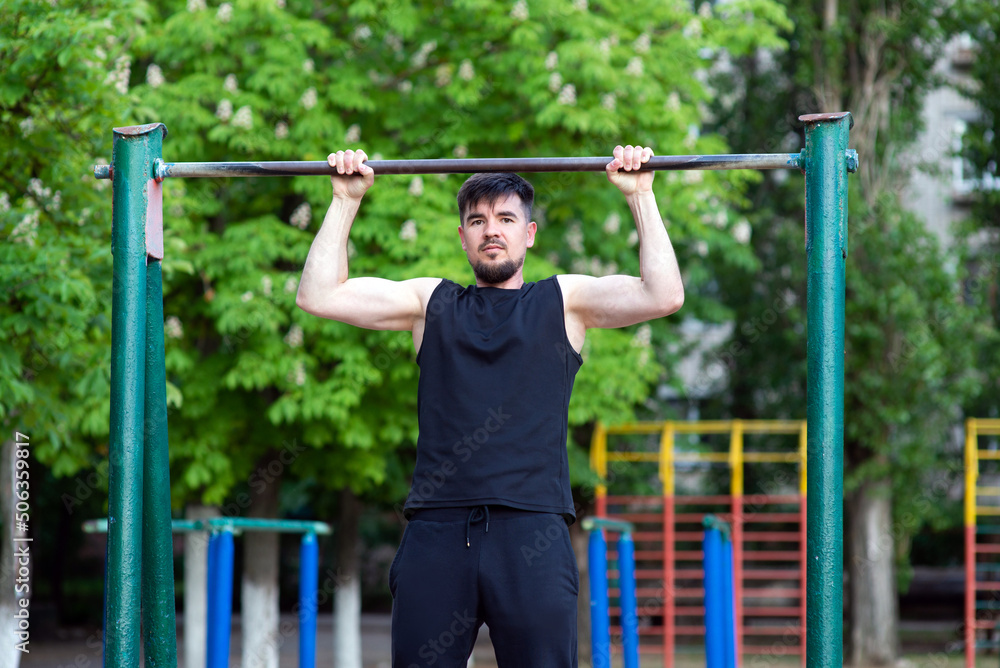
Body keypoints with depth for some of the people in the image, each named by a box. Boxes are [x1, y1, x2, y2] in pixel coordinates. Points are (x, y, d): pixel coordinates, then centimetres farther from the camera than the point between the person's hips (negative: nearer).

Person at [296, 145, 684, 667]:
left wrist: (640, 196, 2)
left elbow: (663, 295, 1)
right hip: (436, 530, 2)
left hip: (530, 532, -2)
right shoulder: (431, 303, 20)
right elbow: (319, 295, 13)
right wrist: (345, 201, 13)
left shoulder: (565, 301, 16)